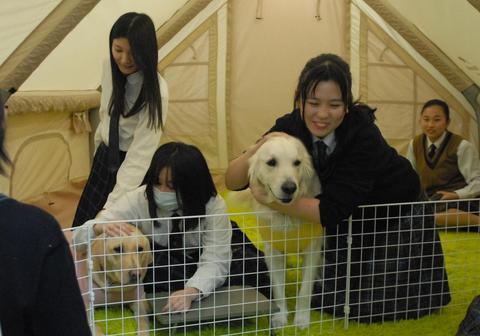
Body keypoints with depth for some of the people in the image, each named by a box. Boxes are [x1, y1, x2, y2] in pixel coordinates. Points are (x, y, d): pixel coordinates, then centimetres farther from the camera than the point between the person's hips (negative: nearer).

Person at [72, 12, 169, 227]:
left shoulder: (156, 92, -27)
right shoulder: (109, 66, -8)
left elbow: (140, 156, -30)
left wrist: (112, 207, -35)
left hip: (132, 165, -6)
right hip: (104, 160, 6)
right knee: (83, 228, 11)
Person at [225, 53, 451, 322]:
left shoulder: (363, 133, -34)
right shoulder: (290, 127, -22)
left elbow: (331, 210, -39)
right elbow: (233, 181, -24)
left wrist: (269, 199, -43)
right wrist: (259, 147, -43)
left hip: (395, 216, -3)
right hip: (346, 219, 4)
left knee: (378, 305, -2)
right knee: (328, 300, 8)